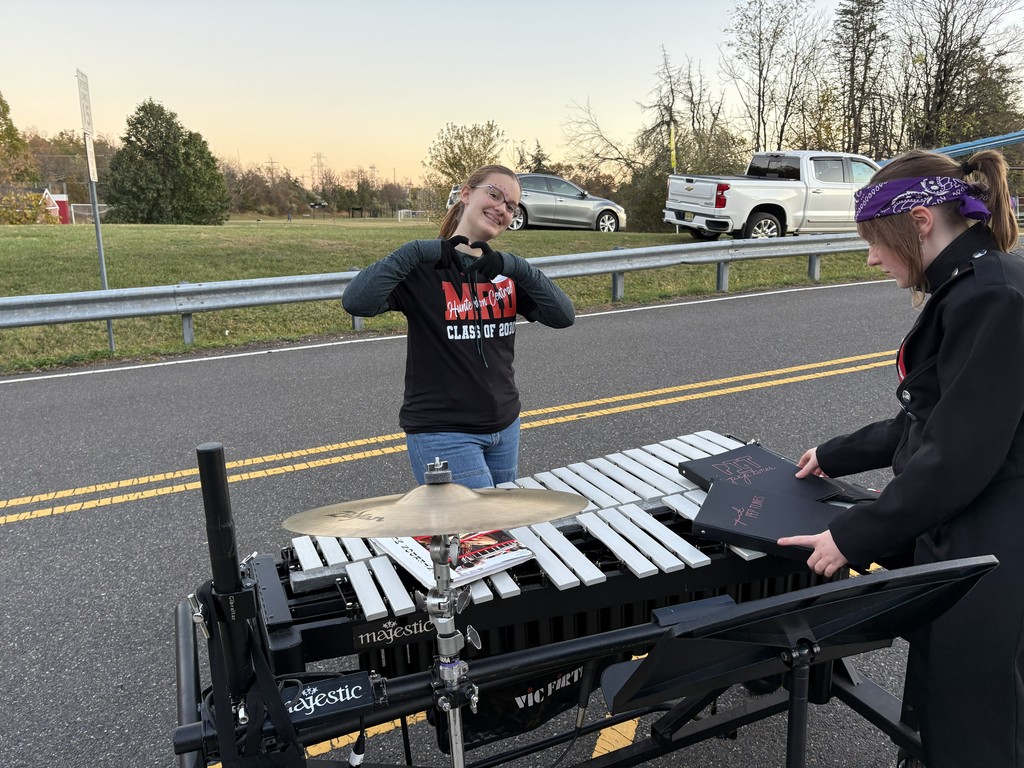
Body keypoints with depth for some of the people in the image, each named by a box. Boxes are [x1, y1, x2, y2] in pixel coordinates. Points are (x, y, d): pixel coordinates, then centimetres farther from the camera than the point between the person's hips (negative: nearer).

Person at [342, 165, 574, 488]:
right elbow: (356, 303, -26)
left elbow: (563, 316, -8)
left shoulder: (506, 271, 7)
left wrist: (515, 266, -20)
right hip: (442, 433, -6)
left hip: (505, 427, 7)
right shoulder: (422, 268, -9)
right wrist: (417, 251, -30)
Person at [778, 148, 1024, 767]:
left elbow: (957, 459, -25)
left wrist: (853, 537, -18)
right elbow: (929, 422, 17)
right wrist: (835, 456, 23)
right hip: (962, 551, 10)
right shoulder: (973, 289, 11)